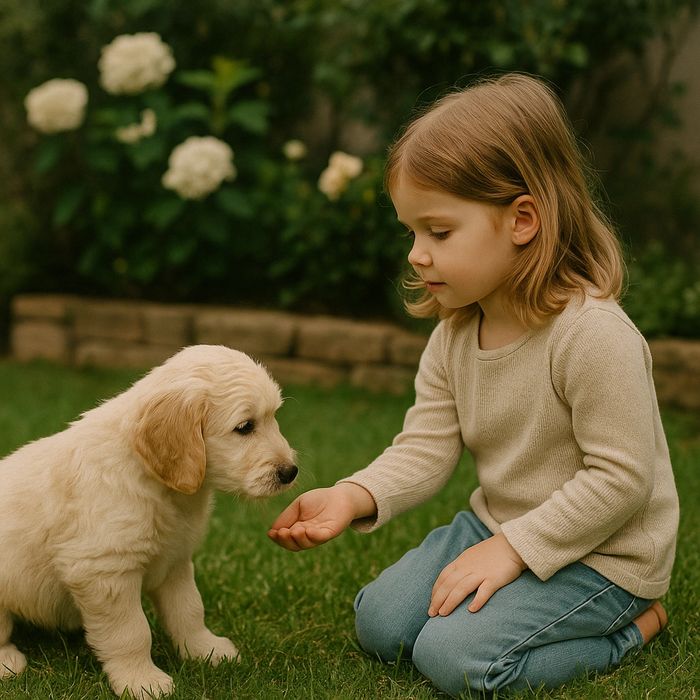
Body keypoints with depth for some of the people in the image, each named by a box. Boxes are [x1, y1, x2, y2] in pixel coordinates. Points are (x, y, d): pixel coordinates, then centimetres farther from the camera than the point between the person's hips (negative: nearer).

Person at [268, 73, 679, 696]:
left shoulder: (593, 334, -28)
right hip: (497, 525, 8)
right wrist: (353, 497, -23)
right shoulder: (453, 335, -3)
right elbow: (426, 447, -4)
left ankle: (632, 626, 1)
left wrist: (512, 549, -23)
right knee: (379, 623, 4)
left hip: (598, 553, -8)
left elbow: (619, 477, -25)